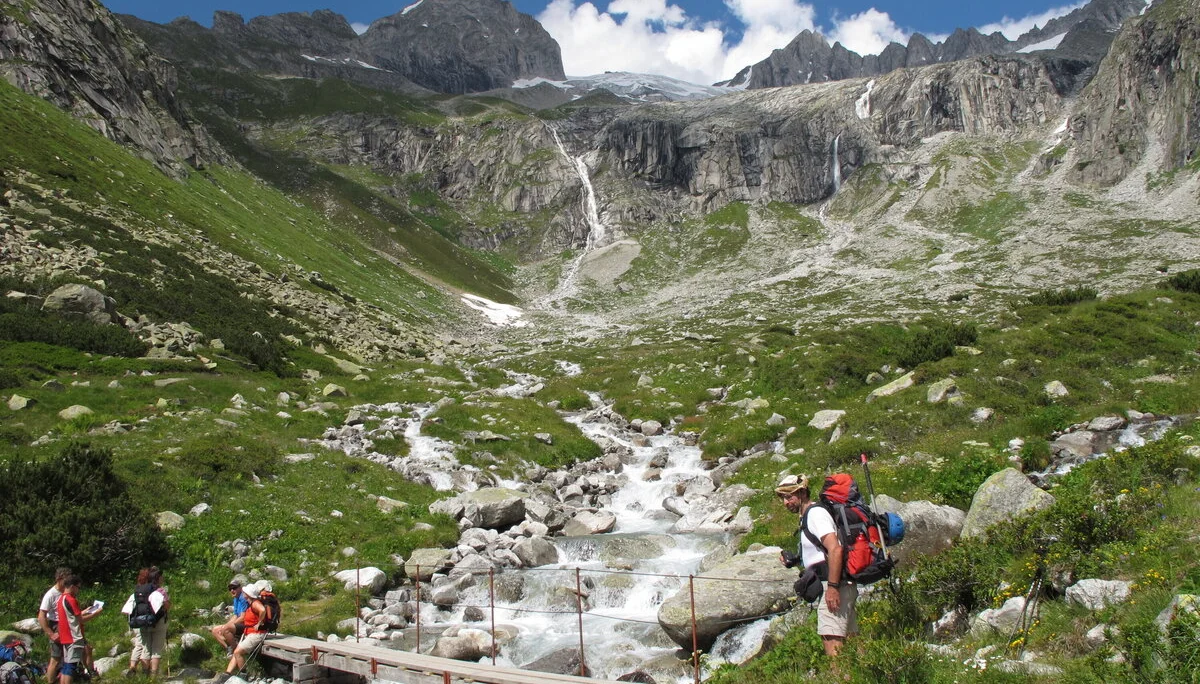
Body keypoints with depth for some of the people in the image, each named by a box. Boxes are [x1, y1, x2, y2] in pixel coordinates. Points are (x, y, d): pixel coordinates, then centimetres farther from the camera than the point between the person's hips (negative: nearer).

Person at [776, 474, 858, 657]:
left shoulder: (815, 513, -10)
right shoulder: (808, 515, 21)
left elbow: (835, 549, -22)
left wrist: (832, 586, -25)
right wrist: (794, 560, 13)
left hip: (834, 586, -11)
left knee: (831, 641, -16)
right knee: (850, 644, 9)